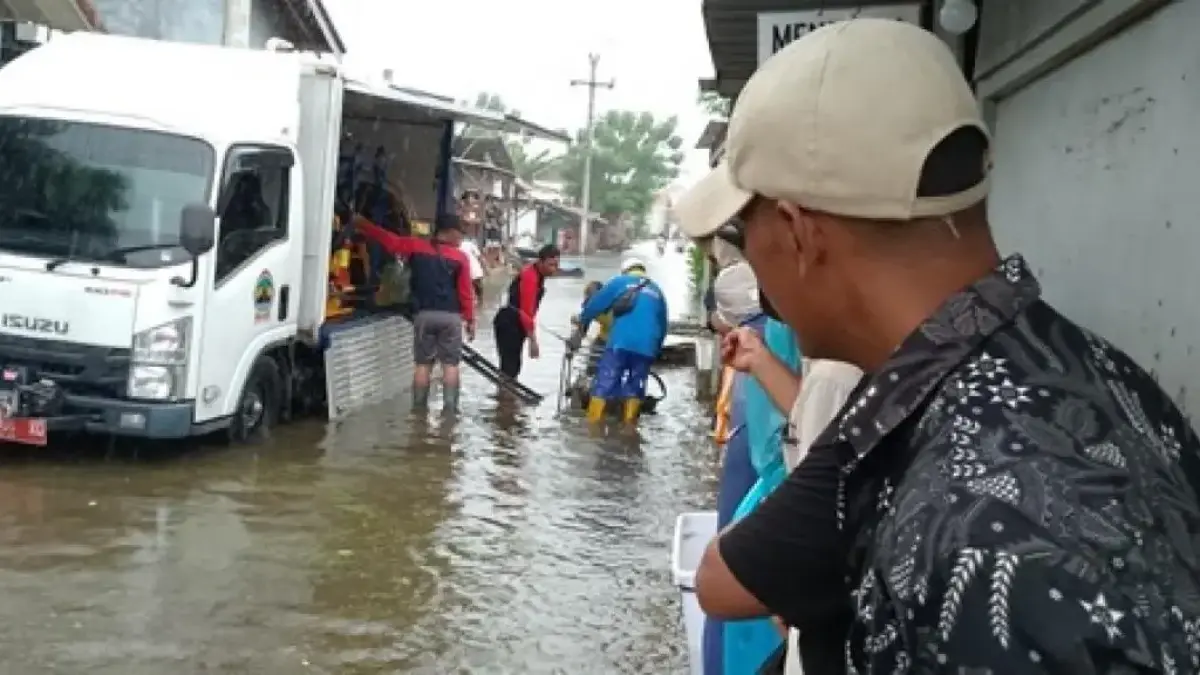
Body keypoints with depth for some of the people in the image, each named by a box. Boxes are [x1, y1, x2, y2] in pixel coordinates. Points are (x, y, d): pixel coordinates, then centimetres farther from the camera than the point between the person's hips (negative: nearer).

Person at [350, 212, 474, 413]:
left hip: (423, 314, 2)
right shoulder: (460, 257, 0)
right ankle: (450, 407, -1)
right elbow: (466, 292, 0)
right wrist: (470, 319, 7)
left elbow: (389, 240, 10)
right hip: (450, 316, -2)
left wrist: (362, 224, 22)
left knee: (423, 363, 9)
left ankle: (419, 407, 10)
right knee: (450, 363, 3)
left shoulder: (417, 247, 4)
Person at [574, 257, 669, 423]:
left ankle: (592, 424, -6)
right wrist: (655, 351, 37)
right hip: (646, 347, 3)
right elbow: (662, 326, 28)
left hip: (621, 343, -3)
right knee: (635, 388, 12)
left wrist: (583, 322, 26)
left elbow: (595, 304, 10)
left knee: (603, 384, -1)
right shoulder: (657, 291, 24)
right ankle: (628, 426, 9)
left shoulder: (619, 282, 12)